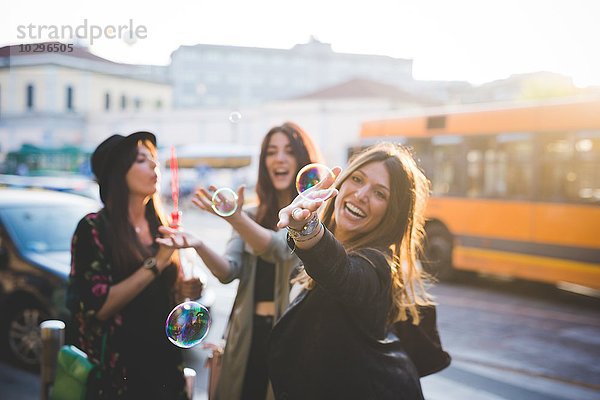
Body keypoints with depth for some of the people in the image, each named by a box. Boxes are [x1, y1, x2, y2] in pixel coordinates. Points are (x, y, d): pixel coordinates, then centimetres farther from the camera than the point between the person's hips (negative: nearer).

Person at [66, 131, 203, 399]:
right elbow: (98, 307, -20)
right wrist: (156, 263, -20)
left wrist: (183, 291, -3)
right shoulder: (94, 229, -11)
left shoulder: (160, 226, 7)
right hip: (116, 370, -5)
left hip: (163, 362, 6)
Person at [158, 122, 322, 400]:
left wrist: (235, 218, -38)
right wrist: (198, 246, -20)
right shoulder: (253, 216, 10)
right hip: (248, 333, 4)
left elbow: (282, 248, -23)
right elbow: (230, 271, -1)